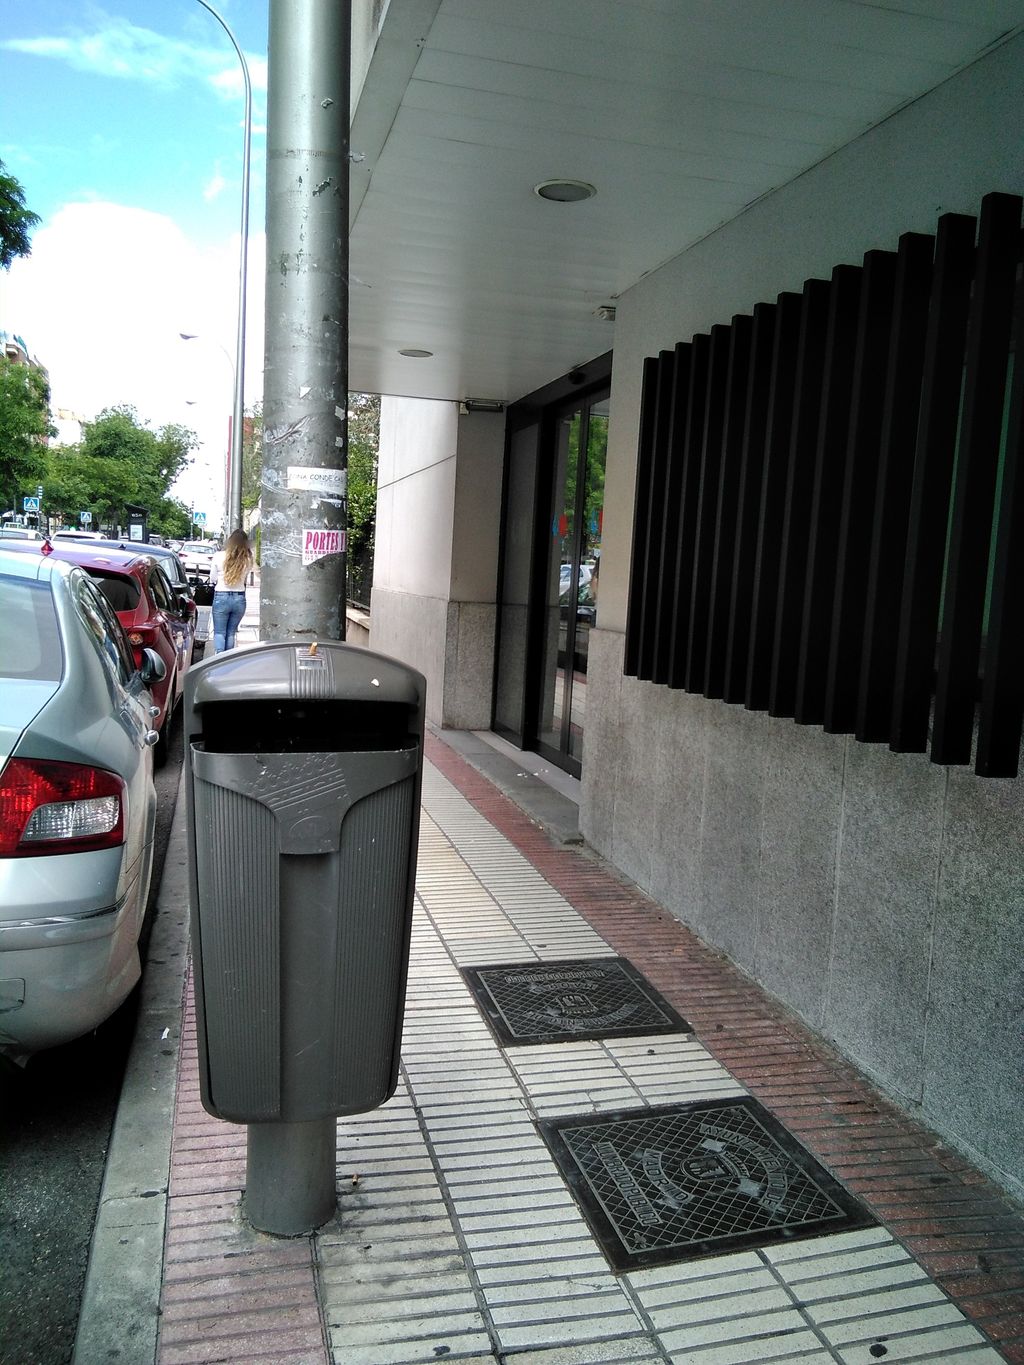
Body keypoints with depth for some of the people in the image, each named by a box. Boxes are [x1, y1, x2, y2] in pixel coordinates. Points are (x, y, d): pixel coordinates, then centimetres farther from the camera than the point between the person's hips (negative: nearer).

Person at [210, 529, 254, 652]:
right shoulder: (247, 559, -5)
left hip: (221, 597, -2)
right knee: (231, 633, 14)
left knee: (219, 633, 4)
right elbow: (246, 579, 5)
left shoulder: (219, 556, -8)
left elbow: (213, 579, 3)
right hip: (239, 598, 2)